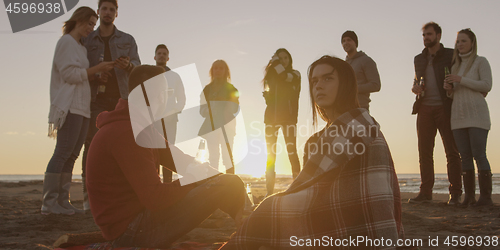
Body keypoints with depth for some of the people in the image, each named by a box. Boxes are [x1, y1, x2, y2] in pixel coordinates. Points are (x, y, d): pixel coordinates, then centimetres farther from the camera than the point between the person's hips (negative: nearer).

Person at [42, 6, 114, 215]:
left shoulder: (81, 47, 25)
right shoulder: (66, 42, -2)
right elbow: (70, 74, -11)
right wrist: (98, 68, -9)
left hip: (82, 107, 9)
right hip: (69, 106, -9)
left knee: (72, 155, 3)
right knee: (63, 153, -13)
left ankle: (63, 201, 3)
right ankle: (49, 202, -11)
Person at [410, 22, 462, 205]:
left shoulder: (451, 55, 4)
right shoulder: (419, 58, 18)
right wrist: (415, 87, 4)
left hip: (444, 108, -4)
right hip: (425, 109, 5)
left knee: (452, 151, -2)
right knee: (424, 152, 3)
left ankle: (455, 193, 3)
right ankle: (425, 192, 8)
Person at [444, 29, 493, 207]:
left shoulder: (481, 62, 4)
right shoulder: (455, 66, 20)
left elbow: (486, 86, -8)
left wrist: (462, 80, -13)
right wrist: (449, 88, 3)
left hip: (476, 114, -5)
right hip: (458, 115, 5)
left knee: (479, 155, -11)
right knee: (465, 157, 2)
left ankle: (486, 196, -8)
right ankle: (469, 195, 4)